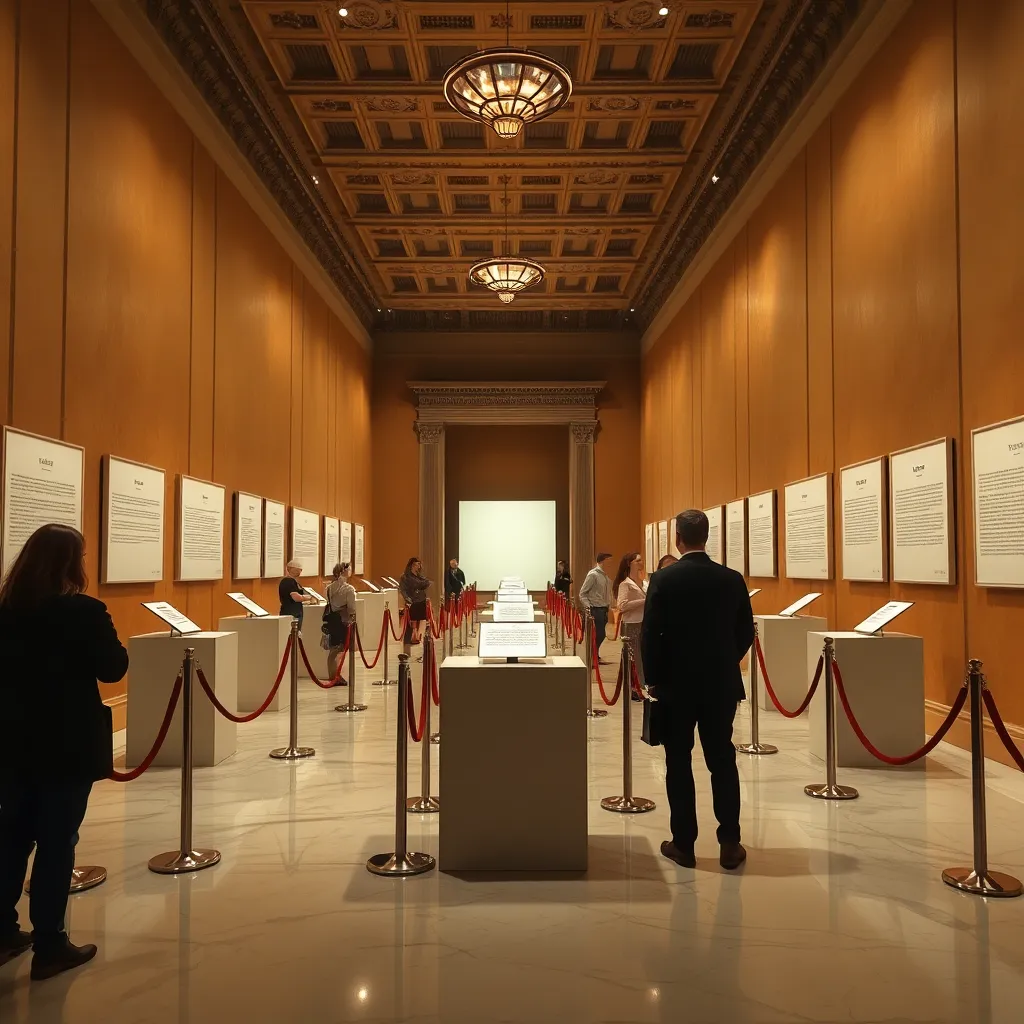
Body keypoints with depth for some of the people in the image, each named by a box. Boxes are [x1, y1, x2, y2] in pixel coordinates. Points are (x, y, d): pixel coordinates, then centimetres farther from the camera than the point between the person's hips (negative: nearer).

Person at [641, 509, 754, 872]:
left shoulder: (663, 579, -11)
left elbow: (650, 635, -11)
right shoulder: (732, 579, -3)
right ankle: (729, 844, 16)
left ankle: (683, 844, 13)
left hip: (675, 684, -2)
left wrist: (654, 678, 2)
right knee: (722, 761, 11)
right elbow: (746, 634, 3)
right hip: (721, 683, 3)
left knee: (678, 763, 7)